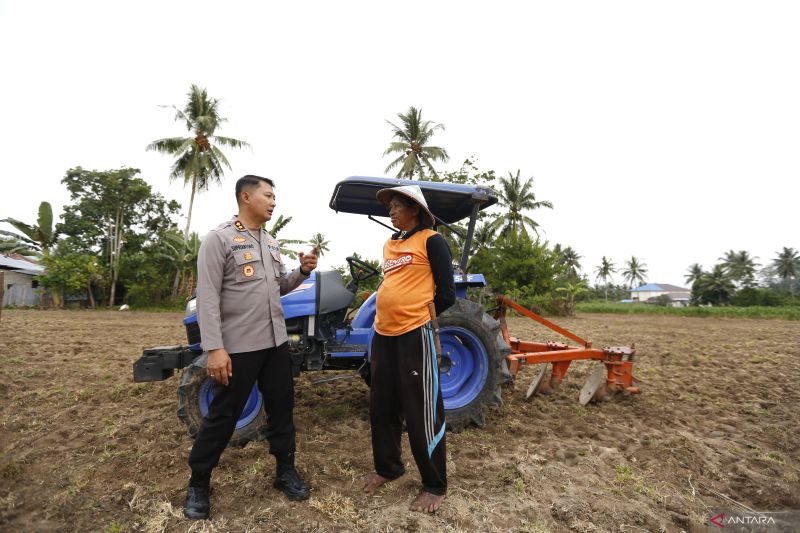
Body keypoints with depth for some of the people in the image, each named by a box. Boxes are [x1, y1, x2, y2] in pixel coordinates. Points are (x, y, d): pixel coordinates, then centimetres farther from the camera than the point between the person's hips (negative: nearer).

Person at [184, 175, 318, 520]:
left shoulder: (270, 243, 12)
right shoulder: (219, 239, -11)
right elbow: (207, 297, -15)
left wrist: (303, 271, -2)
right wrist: (214, 348, -20)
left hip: (276, 342, 7)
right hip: (238, 346, -7)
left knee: (281, 407, 15)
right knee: (222, 416, 8)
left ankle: (285, 472, 33)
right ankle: (198, 484, 30)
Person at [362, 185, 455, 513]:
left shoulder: (431, 241, -6)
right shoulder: (389, 245, 16)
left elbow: (446, 295, -7)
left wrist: (417, 314, 3)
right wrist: (390, 315, 13)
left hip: (414, 336, -8)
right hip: (383, 335, 8)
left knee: (421, 413, 3)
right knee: (382, 407, 18)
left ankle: (435, 485, 22)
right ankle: (387, 467, 38)